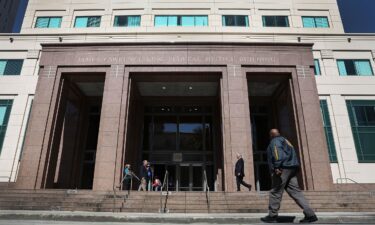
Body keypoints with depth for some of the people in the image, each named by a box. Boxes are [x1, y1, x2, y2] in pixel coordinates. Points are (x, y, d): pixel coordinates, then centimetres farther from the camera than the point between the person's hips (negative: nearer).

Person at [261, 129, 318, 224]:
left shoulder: (275, 141, 0)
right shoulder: (285, 140, 28)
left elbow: (277, 152, -19)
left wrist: (277, 167, -28)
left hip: (283, 168, -9)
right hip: (291, 168, 9)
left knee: (275, 192, -3)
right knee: (295, 191, 4)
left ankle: (272, 216, 2)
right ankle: (310, 214, -5)